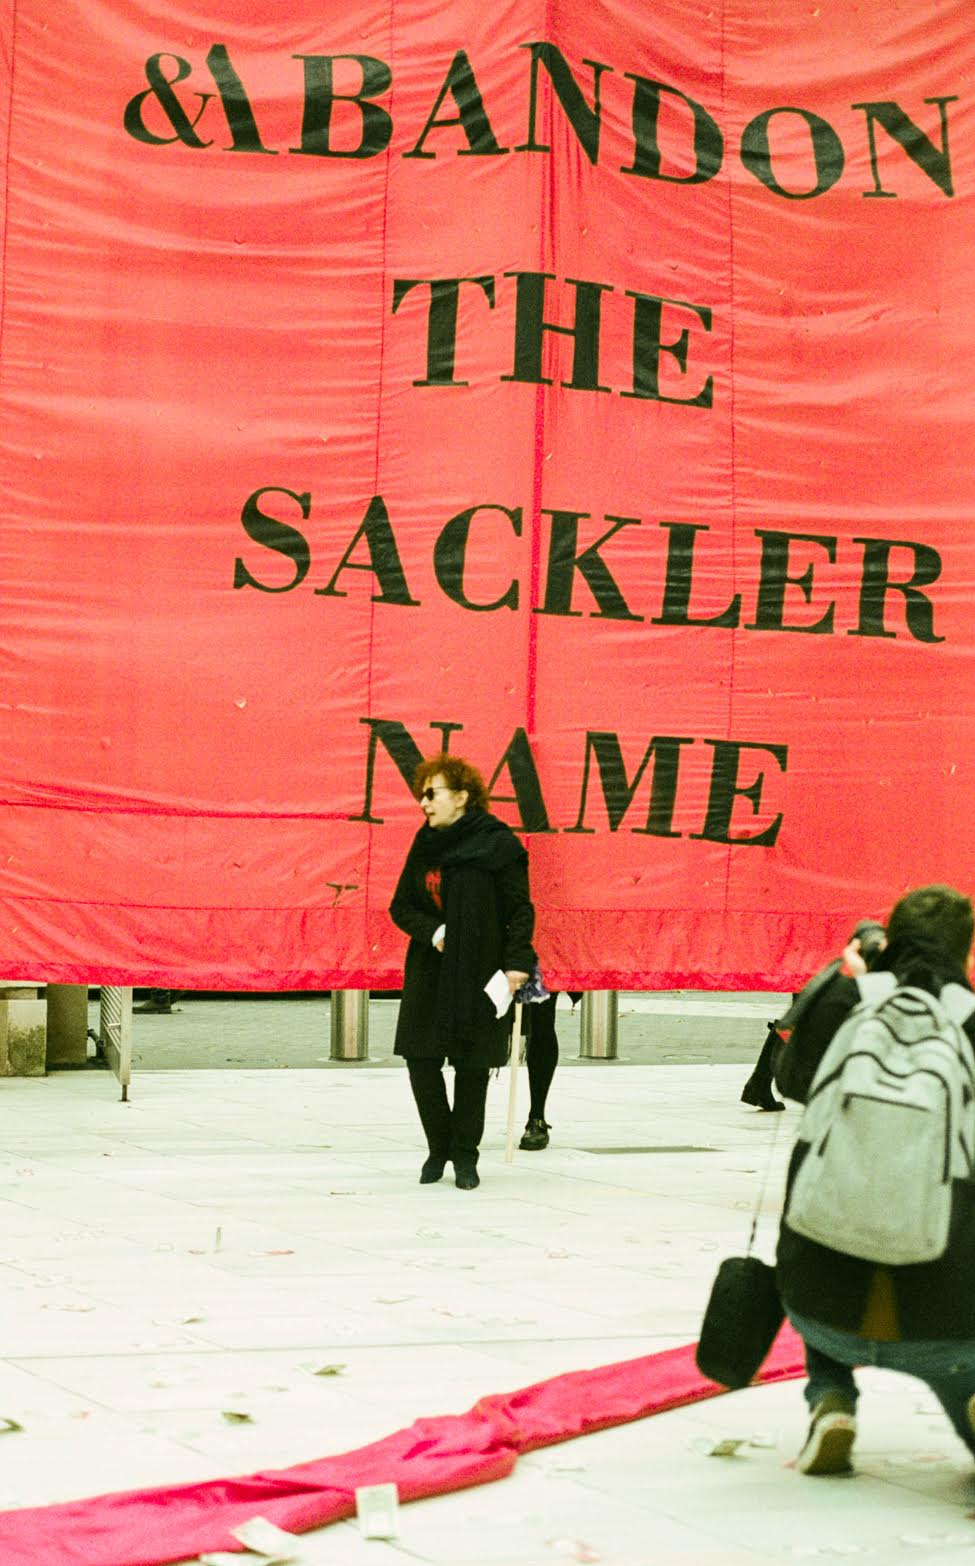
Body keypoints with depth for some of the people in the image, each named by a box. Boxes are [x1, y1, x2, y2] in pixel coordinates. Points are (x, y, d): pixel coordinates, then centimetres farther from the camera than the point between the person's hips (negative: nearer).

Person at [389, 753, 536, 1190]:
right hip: (429, 971, 5)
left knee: (472, 1065, 3)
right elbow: (401, 906, 12)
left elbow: (520, 910, -7)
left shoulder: (498, 844, -8)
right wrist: (431, 932, -7)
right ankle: (439, 1148, 20)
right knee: (421, 1059, 1)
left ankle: (465, 1157, 18)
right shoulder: (425, 844, 9)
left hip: (480, 973, -4)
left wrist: (517, 962, -17)